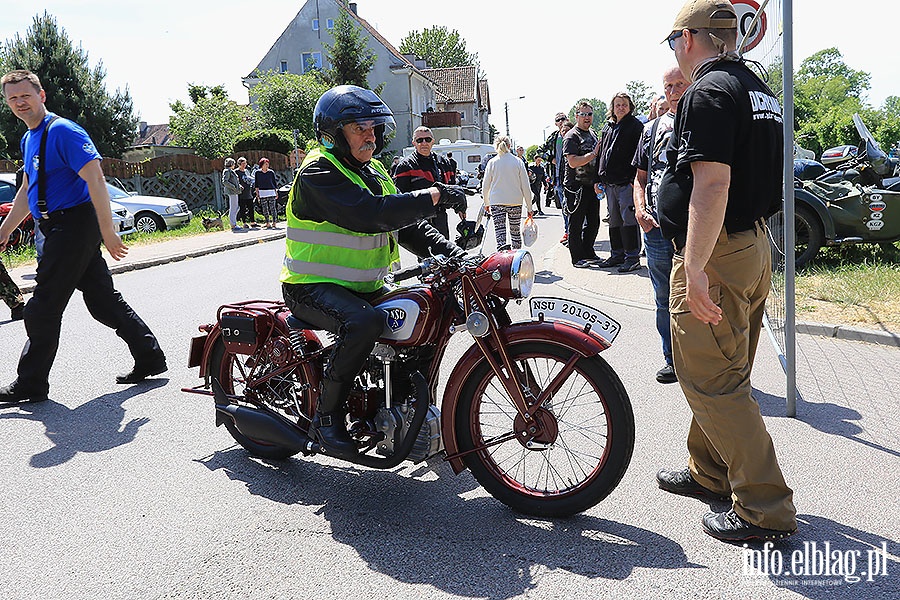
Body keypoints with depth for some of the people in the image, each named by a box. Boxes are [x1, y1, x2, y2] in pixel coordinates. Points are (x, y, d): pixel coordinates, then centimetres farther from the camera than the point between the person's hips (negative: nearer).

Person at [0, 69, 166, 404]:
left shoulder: (62, 131, -12)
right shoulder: (29, 139, 18)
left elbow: (95, 180, -20)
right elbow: (27, 192, 27)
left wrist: (108, 232, -24)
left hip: (74, 224, -9)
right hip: (60, 229, 9)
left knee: (43, 308, -3)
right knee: (104, 301, 10)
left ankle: (30, 385, 9)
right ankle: (150, 358, 18)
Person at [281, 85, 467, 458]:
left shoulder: (372, 172, 14)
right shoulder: (319, 173, -15)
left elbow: (406, 224, 9)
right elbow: (369, 214, -30)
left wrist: (452, 253, -6)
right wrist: (434, 196, -28)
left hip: (365, 286, 9)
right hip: (314, 287, -8)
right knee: (365, 323, -35)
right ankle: (327, 417, -17)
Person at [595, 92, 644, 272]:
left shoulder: (635, 126, -2)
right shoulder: (607, 127, 18)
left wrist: (635, 179, -18)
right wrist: (599, 180, 16)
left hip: (627, 182, -7)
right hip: (609, 183, 7)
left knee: (629, 219, -7)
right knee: (614, 221, 12)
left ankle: (632, 257, -1)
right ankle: (617, 255, 21)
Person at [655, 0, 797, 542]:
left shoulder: (709, 91, -15)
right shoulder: (761, 91, 16)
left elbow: (712, 183, -26)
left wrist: (695, 268, -28)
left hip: (716, 254, -10)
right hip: (756, 246, 10)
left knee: (711, 382, -3)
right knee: (723, 375, 19)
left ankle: (766, 508, 3)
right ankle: (710, 472, 34)